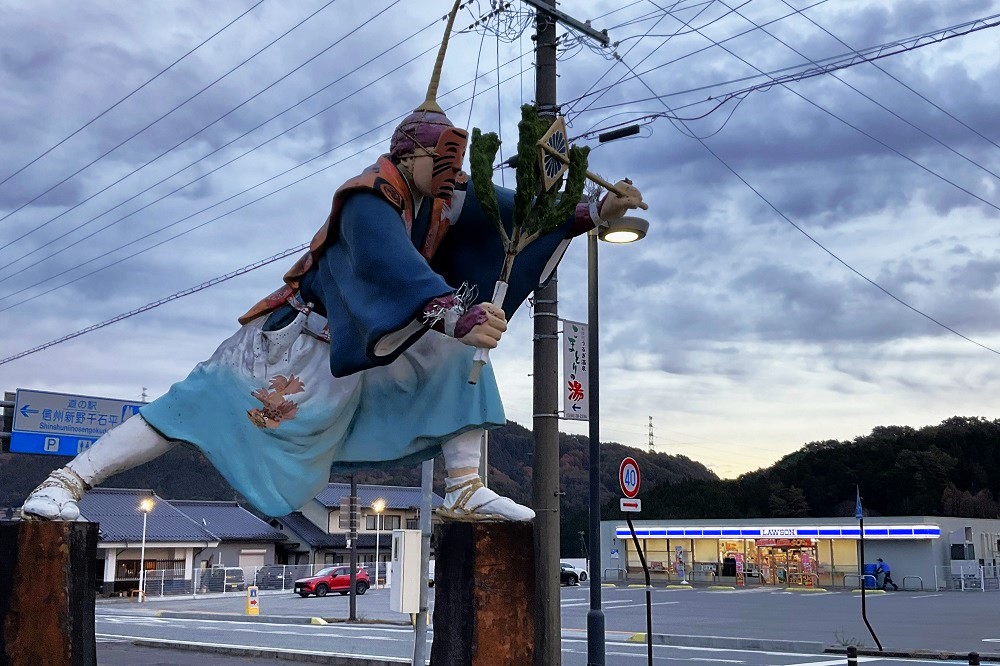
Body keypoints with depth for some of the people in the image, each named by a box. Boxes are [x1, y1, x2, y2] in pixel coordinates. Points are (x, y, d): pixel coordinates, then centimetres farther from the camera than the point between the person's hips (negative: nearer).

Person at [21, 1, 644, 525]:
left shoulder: (448, 197, -2)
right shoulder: (369, 201, -25)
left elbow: (518, 213, -9)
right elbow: (393, 266, -44)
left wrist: (595, 213, -21)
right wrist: (457, 315, -59)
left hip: (376, 340, 8)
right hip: (306, 335, -7)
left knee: (460, 353, -6)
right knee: (216, 400, -16)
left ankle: (466, 490, -9)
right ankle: (64, 483, -12)